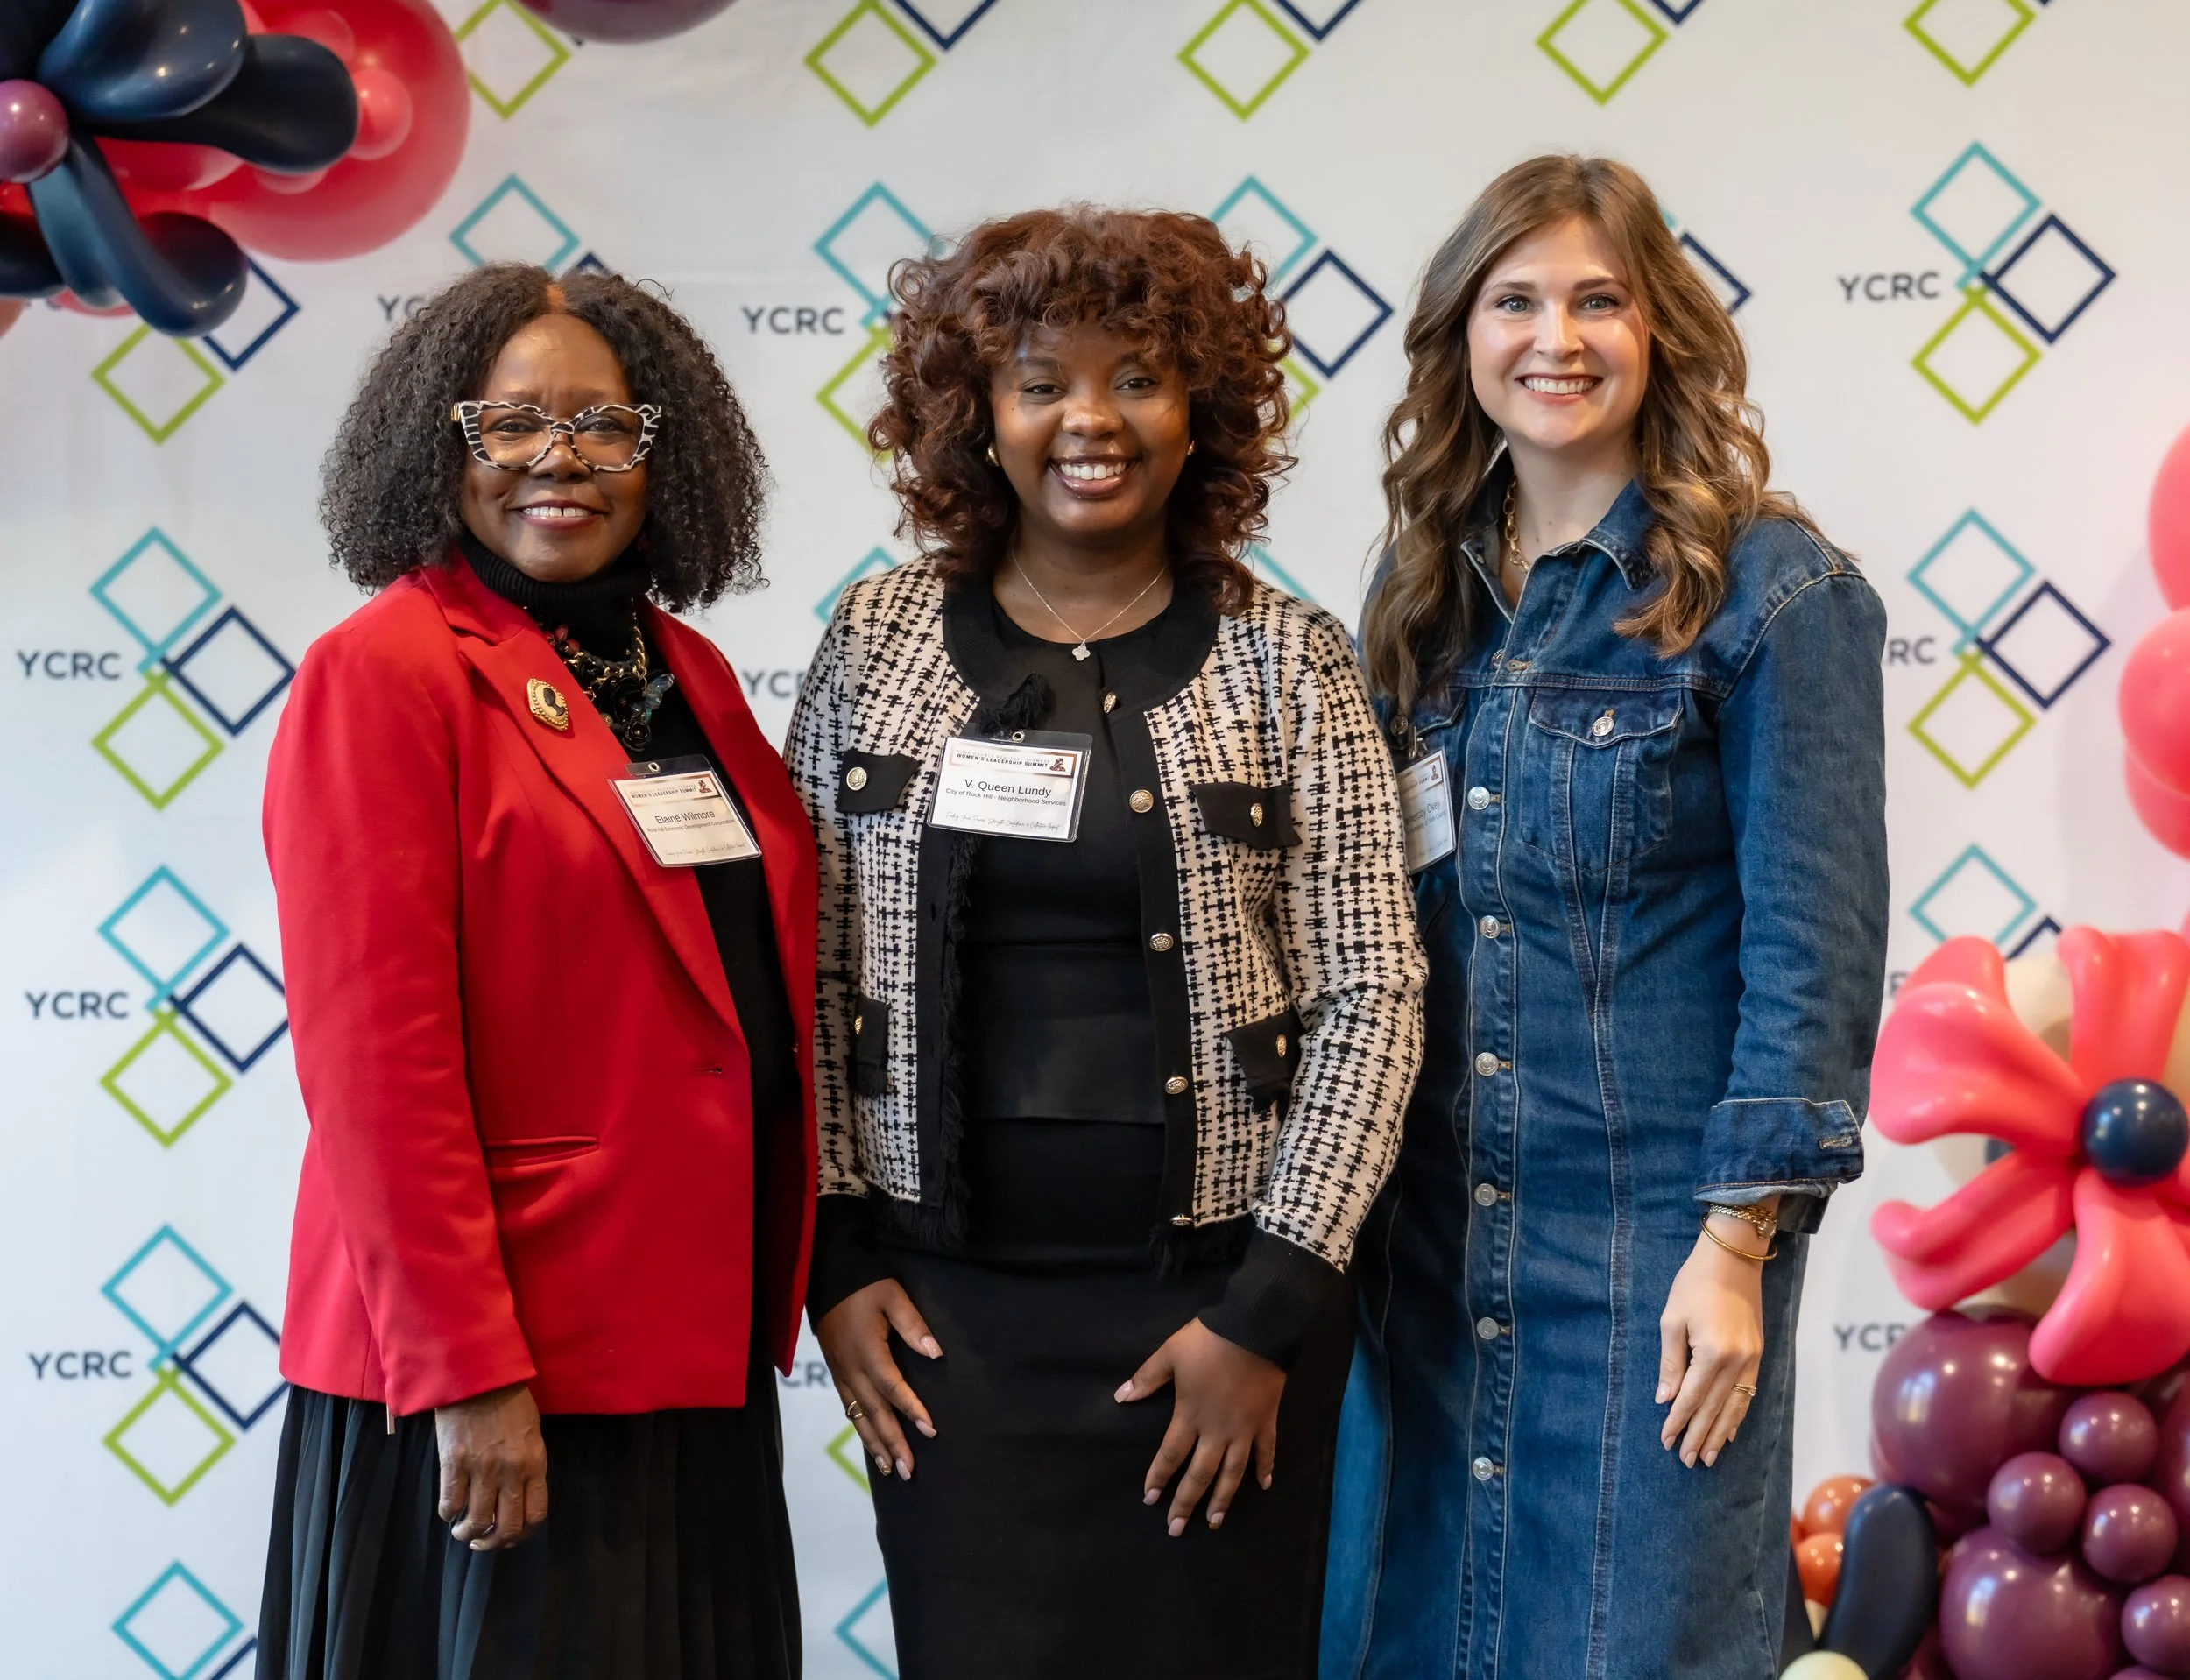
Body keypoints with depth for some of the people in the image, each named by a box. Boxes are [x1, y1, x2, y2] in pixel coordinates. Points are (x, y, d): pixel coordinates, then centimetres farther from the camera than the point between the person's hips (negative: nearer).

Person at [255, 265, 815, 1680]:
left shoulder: (688, 676, 12)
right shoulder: (384, 675, -9)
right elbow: (375, 1059, -15)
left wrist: (804, 1288, 11)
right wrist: (469, 1375, -18)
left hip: (699, 1352, 7)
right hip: (486, 1386, -7)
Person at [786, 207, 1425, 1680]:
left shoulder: (1288, 660, 0)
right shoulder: (878, 640, 5)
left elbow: (1373, 999, -3)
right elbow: (808, 970, 7)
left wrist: (1271, 1312, -7)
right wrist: (835, 1253, 0)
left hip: (1212, 1297, -1)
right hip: (947, 1306, 1)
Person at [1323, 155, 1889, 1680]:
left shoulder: (1777, 593, -7)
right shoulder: (1430, 592, 9)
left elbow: (1816, 942, -10)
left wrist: (1739, 1243, -14)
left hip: (1654, 1228, -5)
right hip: (1428, 1232, 5)